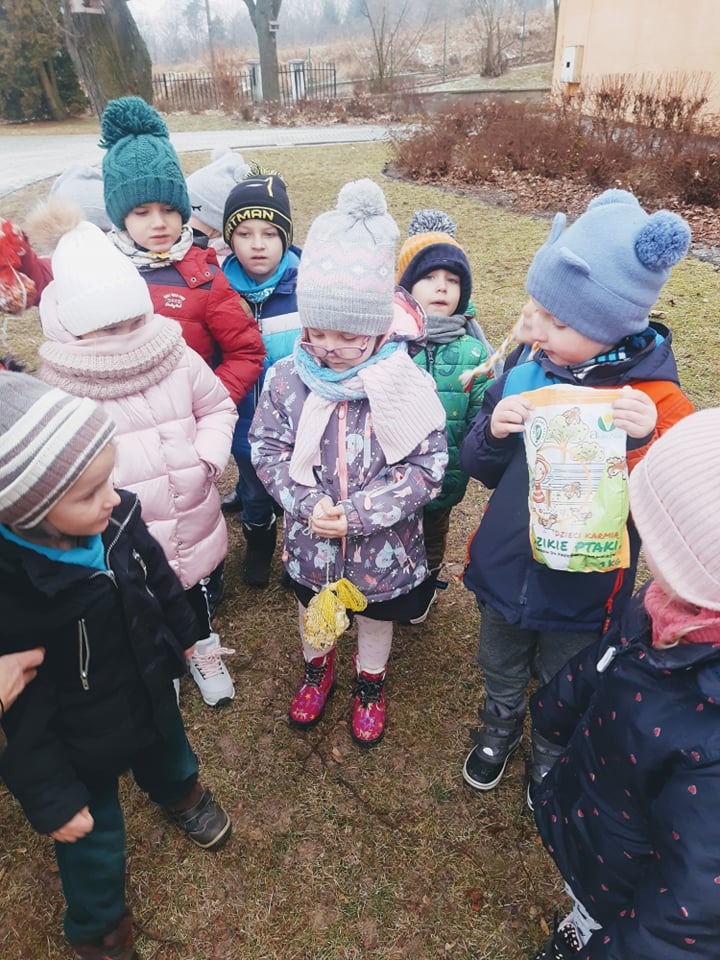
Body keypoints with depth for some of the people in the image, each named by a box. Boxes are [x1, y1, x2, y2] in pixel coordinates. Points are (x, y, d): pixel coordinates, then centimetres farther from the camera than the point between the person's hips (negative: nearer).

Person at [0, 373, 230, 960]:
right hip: (80, 745, -4)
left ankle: (180, 791, 71)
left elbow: (159, 576, -3)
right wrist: (50, 797, -13)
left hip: (153, 692, 4)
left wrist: (185, 634, 14)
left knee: (168, 755, 35)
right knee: (92, 840, 24)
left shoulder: (115, 520, -26)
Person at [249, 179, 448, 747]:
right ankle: (318, 667, 60)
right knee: (313, 607, 28)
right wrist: (307, 503, -22)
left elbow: (428, 467, -19)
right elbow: (267, 447, -9)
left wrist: (360, 511, -25)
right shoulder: (289, 377, -14)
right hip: (311, 540, 2)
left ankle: (371, 682, 55)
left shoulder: (406, 383, -21)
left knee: (378, 615, 25)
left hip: (383, 544, -1)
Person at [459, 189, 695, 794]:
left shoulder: (658, 399, -19)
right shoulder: (526, 373, -11)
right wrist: (493, 432, -23)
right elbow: (479, 468, -2)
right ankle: (500, 726, 60)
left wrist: (644, 443, -37)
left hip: (582, 592, -2)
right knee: (501, 669, 28)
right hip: (503, 573, 3)